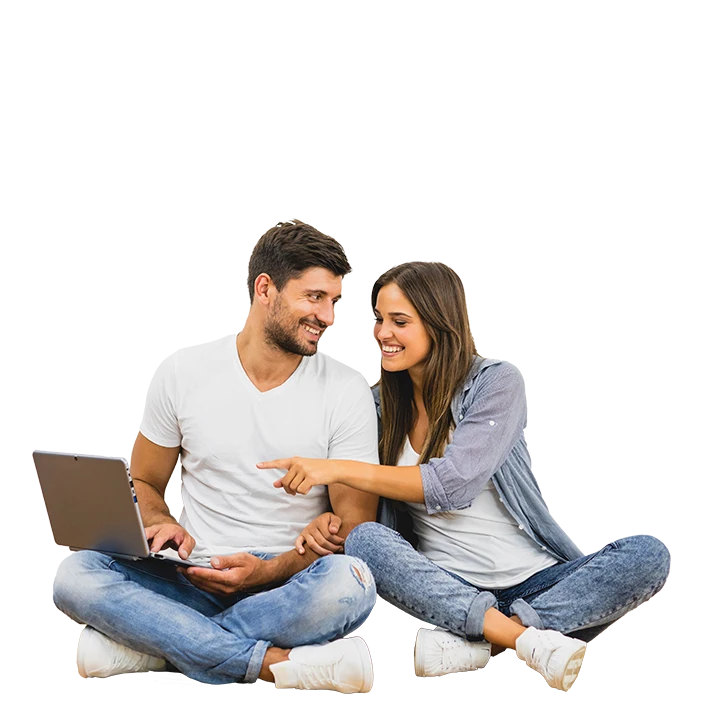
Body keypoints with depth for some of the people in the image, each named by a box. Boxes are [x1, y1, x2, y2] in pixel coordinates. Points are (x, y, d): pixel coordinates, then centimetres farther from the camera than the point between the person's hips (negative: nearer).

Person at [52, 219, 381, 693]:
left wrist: (269, 571, -17)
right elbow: (143, 484, 15)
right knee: (75, 574, -26)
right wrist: (161, 525, -9)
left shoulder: (347, 392, 1)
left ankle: (146, 644, -28)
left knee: (349, 582, -36)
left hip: (288, 586, -1)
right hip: (195, 582, 2)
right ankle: (274, 662, -33)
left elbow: (353, 524, -1)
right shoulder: (184, 372, 5)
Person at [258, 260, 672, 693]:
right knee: (364, 540, -28)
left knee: (648, 556, -27)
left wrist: (337, 470, -21)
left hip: (534, 583, -1)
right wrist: (331, 521, -11)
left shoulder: (496, 382, -4)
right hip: (446, 588, 2)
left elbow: (452, 484, -18)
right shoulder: (383, 405, 9)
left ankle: (472, 640, -33)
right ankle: (529, 640, -33)